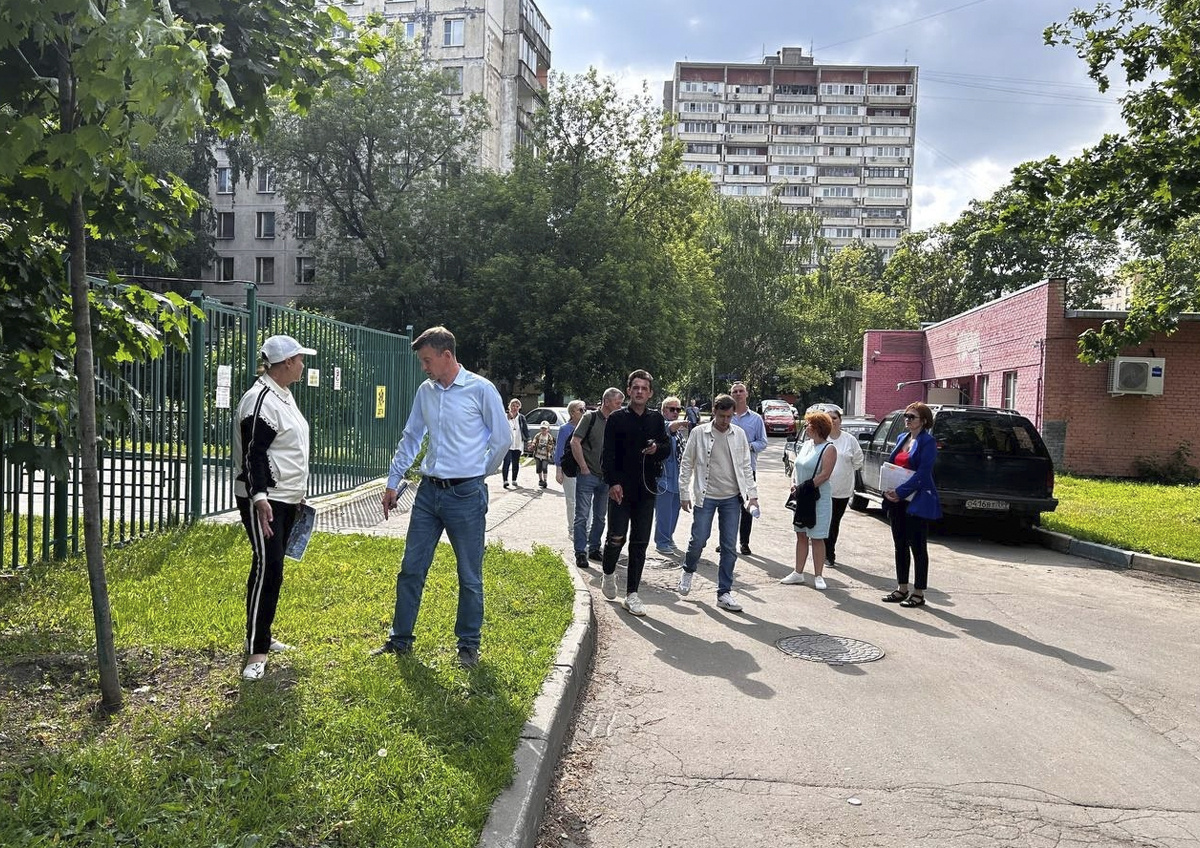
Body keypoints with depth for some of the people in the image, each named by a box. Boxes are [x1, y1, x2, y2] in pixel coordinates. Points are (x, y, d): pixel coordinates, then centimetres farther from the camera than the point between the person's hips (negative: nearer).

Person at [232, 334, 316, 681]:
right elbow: (253, 454, -23)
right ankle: (256, 652, -9)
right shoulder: (260, 400, -17)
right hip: (262, 500, -10)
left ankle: (262, 635, 25)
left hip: (286, 499, 10)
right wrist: (259, 498, -31)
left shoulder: (284, 395, 15)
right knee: (266, 568, -13)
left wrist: (297, 495, 25)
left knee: (274, 568, 14)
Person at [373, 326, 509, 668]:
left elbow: (503, 439, -1)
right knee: (410, 569, 9)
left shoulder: (481, 390, -9)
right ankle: (400, 640, 23)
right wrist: (393, 482, 15)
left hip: (466, 495, -5)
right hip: (428, 491, 5)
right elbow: (410, 439, 16)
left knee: (469, 576, 5)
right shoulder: (425, 391, 7)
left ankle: (468, 645, 20)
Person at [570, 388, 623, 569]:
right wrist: (584, 467, -12)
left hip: (605, 478, 6)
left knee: (599, 517, 13)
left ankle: (594, 549, 24)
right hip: (587, 476, -6)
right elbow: (575, 442, -12)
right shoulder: (590, 417, -8)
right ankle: (580, 553, 4)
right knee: (582, 516, -2)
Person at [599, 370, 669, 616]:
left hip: (646, 489, 3)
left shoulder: (656, 418, 9)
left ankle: (631, 594, 12)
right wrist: (612, 482, -15)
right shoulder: (617, 419, -1)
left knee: (640, 543, 5)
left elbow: (667, 447, 16)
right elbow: (608, 454, -4)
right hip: (621, 488, -3)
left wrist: (657, 448, -8)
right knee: (616, 538, -7)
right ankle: (608, 573, 25)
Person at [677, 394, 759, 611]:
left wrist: (752, 494, 2)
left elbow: (746, 466, 9)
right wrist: (685, 494, -2)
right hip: (706, 496, -2)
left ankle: (724, 593, 11)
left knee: (729, 547, 3)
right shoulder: (699, 433, -4)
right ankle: (688, 571, 29)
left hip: (732, 498, 2)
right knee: (698, 540, -2)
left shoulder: (739, 434, 3)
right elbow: (686, 464, 1)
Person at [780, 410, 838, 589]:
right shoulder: (806, 445, 12)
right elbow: (796, 467, 16)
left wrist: (805, 487, -19)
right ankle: (798, 574, 21)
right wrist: (793, 484, -1)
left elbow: (824, 475, -19)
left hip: (818, 499, -8)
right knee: (801, 536, 13)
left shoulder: (828, 449, -11)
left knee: (817, 539, -1)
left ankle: (818, 576, 8)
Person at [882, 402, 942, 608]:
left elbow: (922, 473, -17)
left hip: (917, 501, -7)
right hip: (896, 500, 7)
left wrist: (900, 491, -20)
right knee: (900, 545, 12)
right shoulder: (902, 438, 14)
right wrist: (888, 490, 0)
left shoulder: (927, 442, -9)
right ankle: (902, 589, 22)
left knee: (918, 547, 1)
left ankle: (918, 593, 8)